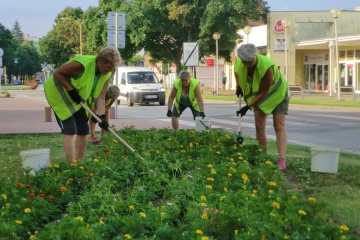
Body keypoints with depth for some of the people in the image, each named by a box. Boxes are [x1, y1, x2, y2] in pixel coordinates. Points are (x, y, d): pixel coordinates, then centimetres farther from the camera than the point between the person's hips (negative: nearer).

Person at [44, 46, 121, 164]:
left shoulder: (106, 75, -10)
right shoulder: (82, 64, -32)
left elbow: (100, 97, -10)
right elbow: (57, 73, -24)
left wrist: (102, 116, -23)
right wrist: (71, 90, -29)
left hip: (77, 99, 8)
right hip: (60, 93, -8)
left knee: (83, 129, 5)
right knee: (70, 129, -15)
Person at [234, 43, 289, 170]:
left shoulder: (267, 67, -38)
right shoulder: (238, 63, -22)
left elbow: (264, 92, -29)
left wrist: (248, 106, -27)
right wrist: (238, 86, 7)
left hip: (277, 93, -5)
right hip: (258, 93, 5)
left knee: (279, 126, -12)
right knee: (259, 126, -1)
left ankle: (282, 160, -22)